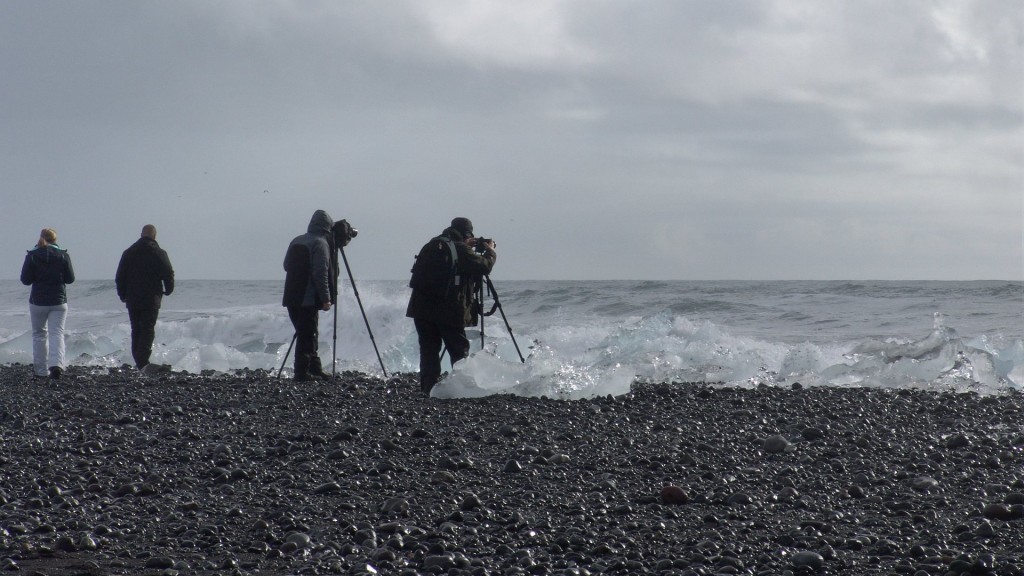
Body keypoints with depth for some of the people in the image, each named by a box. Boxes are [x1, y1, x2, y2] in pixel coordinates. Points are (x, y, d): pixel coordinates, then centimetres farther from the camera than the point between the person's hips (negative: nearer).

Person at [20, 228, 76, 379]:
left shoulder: (32, 255, -4)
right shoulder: (63, 255, -2)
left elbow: (25, 280, -4)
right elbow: (70, 278, 1)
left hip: (38, 301, 0)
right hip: (58, 301, 0)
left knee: (39, 334, 13)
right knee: (57, 333, -1)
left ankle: (40, 370, 15)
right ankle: (56, 364, -23)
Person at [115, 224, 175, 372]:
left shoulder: (128, 253, 8)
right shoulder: (158, 253, -4)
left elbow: (119, 277, 10)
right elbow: (168, 274, -6)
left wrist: (123, 296, 19)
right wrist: (168, 290, 12)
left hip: (132, 300, 4)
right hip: (151, 300, -4)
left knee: (136, 331, 12)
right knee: (148, 330, -6)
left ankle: (139, 362, 12)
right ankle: (143, 362, -20)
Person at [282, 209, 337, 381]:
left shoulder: (296, 241, 13)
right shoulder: (320, 244, -10)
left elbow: (286, 266, 20)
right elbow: (321, 274, -17)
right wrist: (326, 298, -15)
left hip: (292, 297, 8)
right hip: (309, 299, -8)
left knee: (308, 334, 15)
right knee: (308, 335, -3)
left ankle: (315, 369, 20)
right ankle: (302, 373, -5)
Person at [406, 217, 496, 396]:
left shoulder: (432, 245, 12)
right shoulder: (461, 250, -9)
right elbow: (484, 266, -10)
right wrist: (490, 251, 9)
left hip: (422, 308, 5)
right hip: (449, 312, -5)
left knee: (428, 350, 8)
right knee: (459, 351, 5)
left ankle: (427, 389, 4)